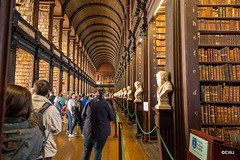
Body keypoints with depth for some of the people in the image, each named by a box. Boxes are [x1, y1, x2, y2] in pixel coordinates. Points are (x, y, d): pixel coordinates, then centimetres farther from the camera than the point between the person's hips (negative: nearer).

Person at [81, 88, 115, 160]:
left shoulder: (89, 102, -8)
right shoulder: (106, 104, -13)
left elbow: (83, 116, 3)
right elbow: (112, 118, -2)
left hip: (88, 131, 2)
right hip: (102, 132, -2)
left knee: (87, 150, 20)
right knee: (98, 151, 12)